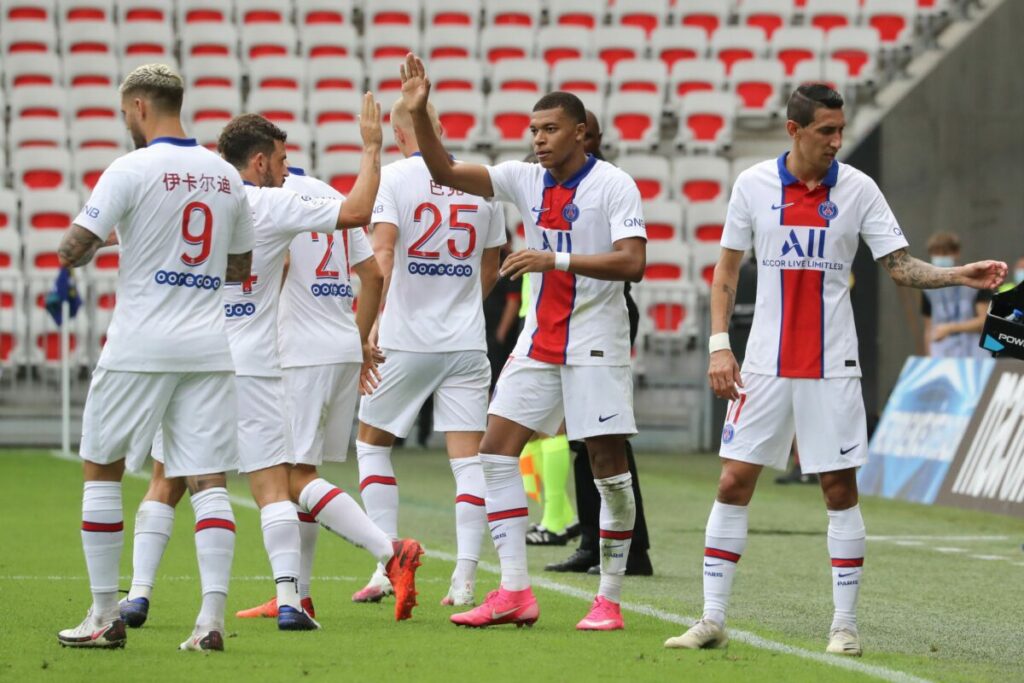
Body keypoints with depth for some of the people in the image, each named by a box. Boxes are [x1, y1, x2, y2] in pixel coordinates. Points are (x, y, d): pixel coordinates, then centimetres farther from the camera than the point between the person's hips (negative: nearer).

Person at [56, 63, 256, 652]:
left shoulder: (131, 171, -8)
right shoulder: (225, 176, 9)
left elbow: (71, 253, -11)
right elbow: (241, 267, 20)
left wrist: (103, 240, 10)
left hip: (141, 347, -4)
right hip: (209, 349, 4)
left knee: (102, 469, 11)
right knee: (208, 480, 1)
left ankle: (106, 615, 11)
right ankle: (212, 618, -11)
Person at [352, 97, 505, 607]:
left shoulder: (394, 176, -5)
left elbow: (382, 255, -17)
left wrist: (370, 322, -18)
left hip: (405, 340, -3)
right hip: (466, 343, 3)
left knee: (371, 441, 14)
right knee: (468, 455, 2)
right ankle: (464, 579, -5)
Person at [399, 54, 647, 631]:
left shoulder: (613, 185, -9)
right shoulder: (525, 179, 7)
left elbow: (632, 262, -19)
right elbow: (445, 171, 3)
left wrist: (557, 260, -26)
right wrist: (419, 113, -10)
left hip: (596, 345, -6)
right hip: (538, 344, 6)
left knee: (609, 464, -3)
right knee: (496, 452, -2)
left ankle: (610, 599, 6)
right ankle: (514, 591, -2)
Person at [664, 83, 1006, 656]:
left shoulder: (858, 189, -1)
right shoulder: (753, 185, 0)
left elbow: (901, 266, 0)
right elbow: (727, 269, 6)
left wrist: (959, 276, -16)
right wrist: (719, 344, -2)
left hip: (832, 366, -1)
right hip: (765, 365, 1)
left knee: (840, 490, 0)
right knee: (734, 483, -1)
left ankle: (845, 624, 7)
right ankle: (713, 620, 5)